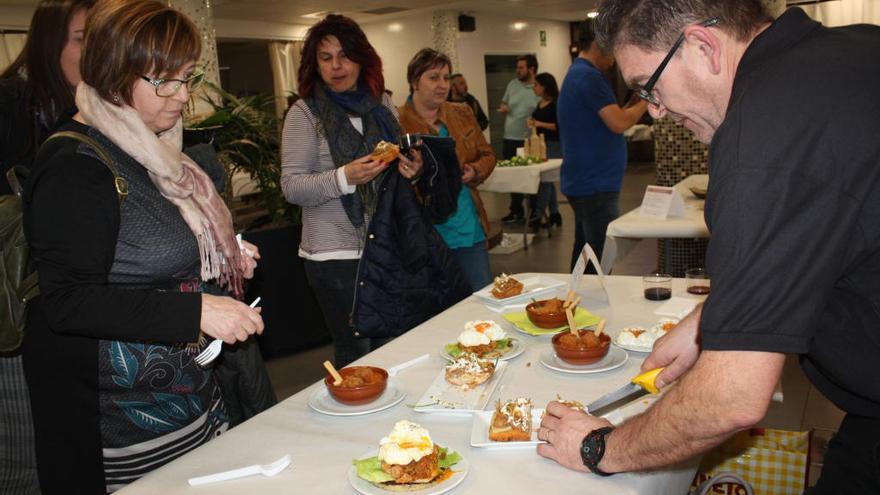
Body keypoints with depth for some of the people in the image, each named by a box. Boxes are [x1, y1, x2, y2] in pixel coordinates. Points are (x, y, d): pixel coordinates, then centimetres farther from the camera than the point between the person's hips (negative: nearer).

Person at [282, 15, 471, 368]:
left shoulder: (382, 104, 10)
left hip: (389, 248, 5)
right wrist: (345, 177, -25)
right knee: (357, 359, 2)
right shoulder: (305, 113, -3)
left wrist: (414, 169, -1)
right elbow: (291, 187, -10)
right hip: (337, 256, -4)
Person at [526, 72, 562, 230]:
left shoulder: (556, 104, -11)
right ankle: (554, 214, 17)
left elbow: (559, 126, -17)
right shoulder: (540, 104, 14)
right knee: (547, 179, 10)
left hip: (554, 145, -9)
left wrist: (540, 124, -20)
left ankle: (537, 216, -9)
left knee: (544, 179, -10)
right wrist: (532, 123, 6)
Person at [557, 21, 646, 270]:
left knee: (585, 257, 16)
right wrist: (645, 102, -5)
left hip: (584, 182, 10)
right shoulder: (589, 76, -16)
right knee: (600, 262, -6)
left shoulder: (577, 74, 17)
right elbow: (619, 124, -22)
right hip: (595, 184, -10)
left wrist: (636, 102, 11)